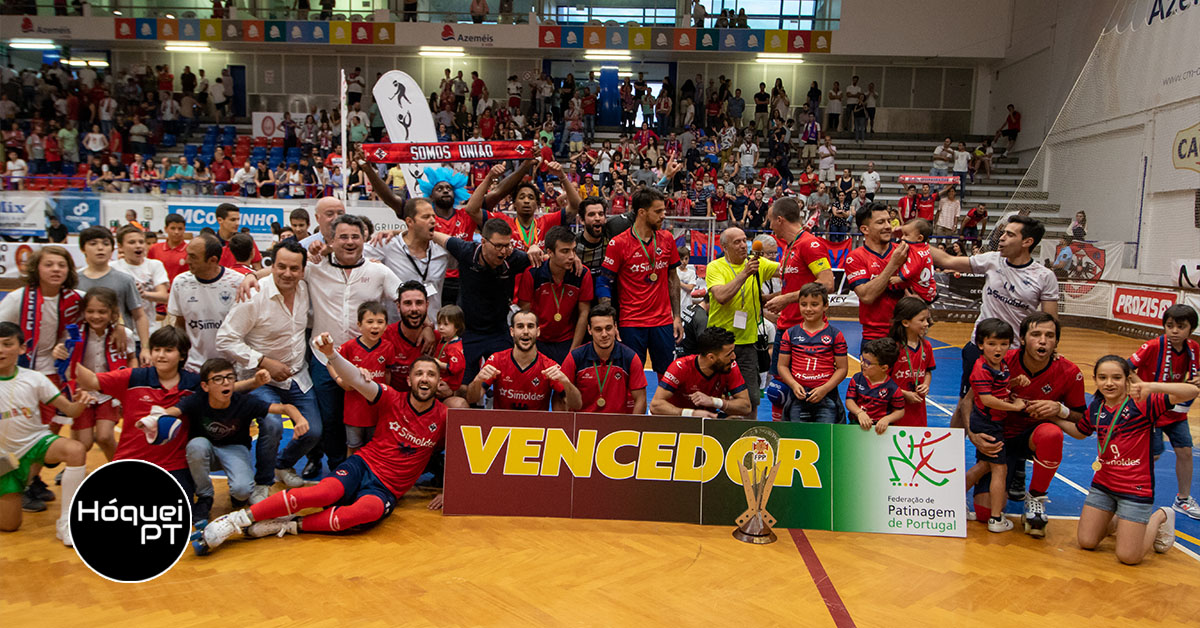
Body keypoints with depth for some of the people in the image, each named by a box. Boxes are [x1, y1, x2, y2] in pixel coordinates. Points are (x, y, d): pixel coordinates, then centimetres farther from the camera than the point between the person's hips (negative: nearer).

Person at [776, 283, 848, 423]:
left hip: (826, 397, -1)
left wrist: (824, 389, -10)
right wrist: (794, 385, -9)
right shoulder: (790, 333, 7)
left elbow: (842, 368, 1)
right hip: (797, 397, 2)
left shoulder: (835, 334, 2)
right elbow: (782, 365, 8)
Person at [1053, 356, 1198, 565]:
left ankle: (1159, 517, 23)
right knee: (1086, 543, 6)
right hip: (1103, 484, 5)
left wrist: (1153, 386, -41)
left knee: (1128, 557, -2)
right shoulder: (1095, 408, 2)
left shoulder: (1142, 403, -16)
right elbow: (1079, 432, 22)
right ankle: (1114, 517, 34)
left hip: (1135, 489, -5)